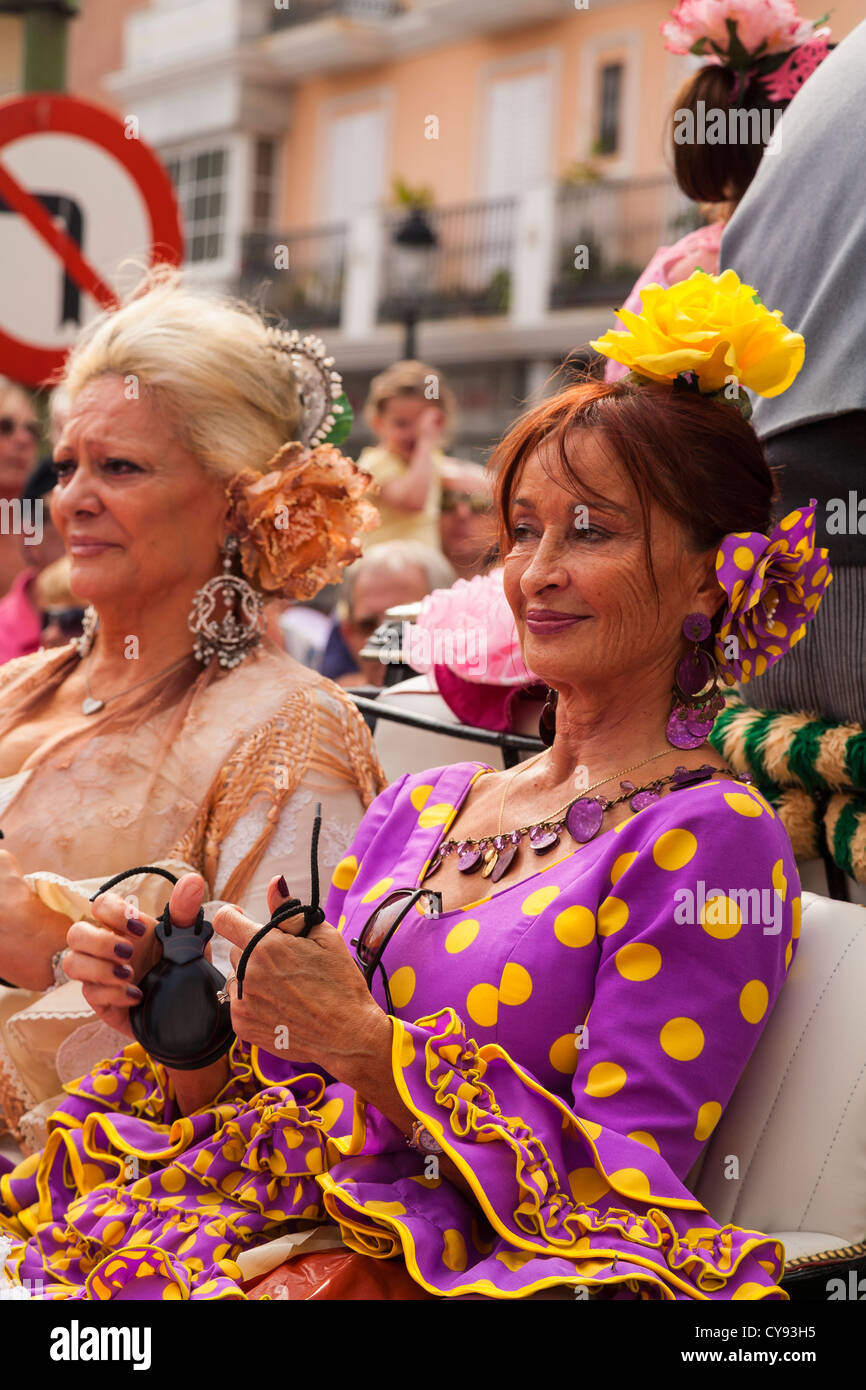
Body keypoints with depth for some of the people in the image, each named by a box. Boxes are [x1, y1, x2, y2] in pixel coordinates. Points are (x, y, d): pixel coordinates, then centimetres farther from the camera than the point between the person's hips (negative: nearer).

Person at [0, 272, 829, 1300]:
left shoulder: (710, 841, -5)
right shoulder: (416, 807, 14)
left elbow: (621, 1192, -12)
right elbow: (282, 1089, 14)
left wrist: (364, 1043, -19)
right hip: (283, 1216, 6)